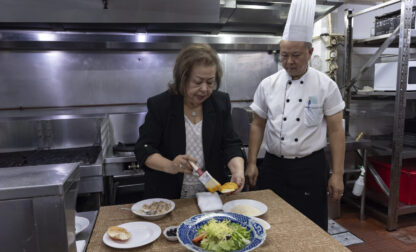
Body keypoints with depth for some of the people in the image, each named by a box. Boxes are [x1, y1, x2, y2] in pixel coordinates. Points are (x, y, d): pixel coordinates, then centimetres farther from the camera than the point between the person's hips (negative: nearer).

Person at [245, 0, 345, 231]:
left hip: (311, 168, -1)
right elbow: (258, 125, 5)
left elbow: (336, 130, -2)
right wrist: (251, 163, 2)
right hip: (273, 166, 2)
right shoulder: (268, 84, 0)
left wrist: (338, 174, -5)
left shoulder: (326, 86, -4)